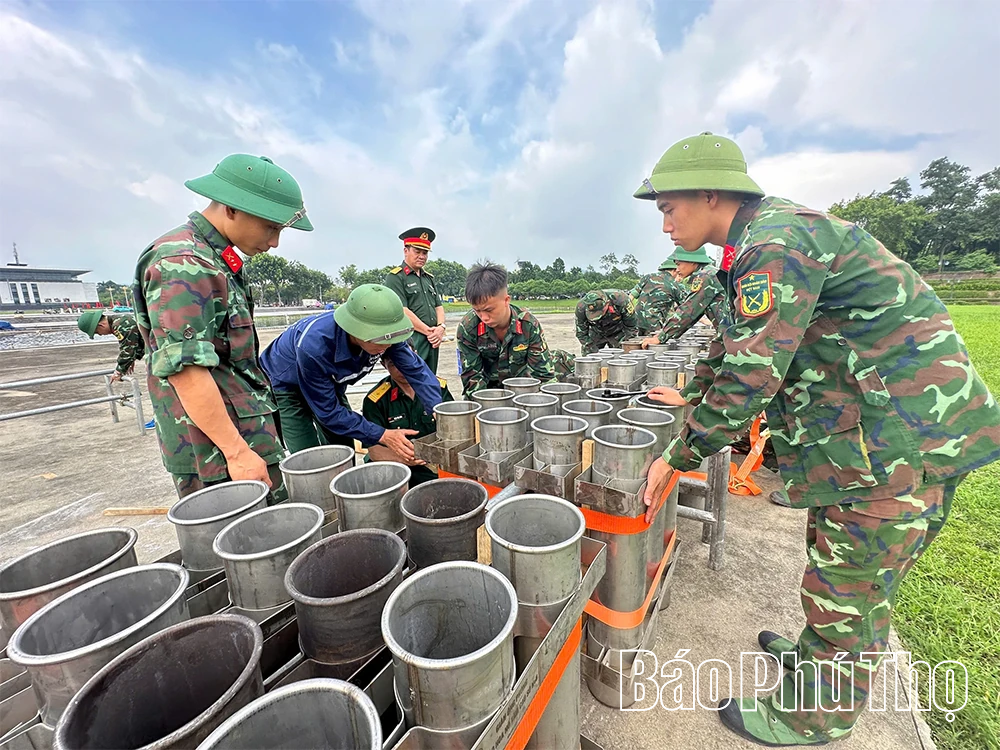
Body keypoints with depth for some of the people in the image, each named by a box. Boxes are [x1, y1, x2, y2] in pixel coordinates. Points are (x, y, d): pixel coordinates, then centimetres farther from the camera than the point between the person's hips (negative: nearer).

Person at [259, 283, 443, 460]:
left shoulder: (383, 331, -29)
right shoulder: (314, 346, -42)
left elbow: (416, 369, -20)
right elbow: (328, 411, -31)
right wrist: (382, 435, -33)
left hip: (331, 385, 5)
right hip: (285, 385, -5)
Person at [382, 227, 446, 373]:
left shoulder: (429, 278, 19)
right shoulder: (394, 277, -5)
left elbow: (439, 306, 17)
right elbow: (402, 312, -15)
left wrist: (440, 328, -4)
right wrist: (429, 331, -13)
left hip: (432, 343, 8)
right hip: (411, 344, -8)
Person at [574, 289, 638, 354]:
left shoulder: (622, 301, -34)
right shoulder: (581, 307, -29)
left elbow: (631, 327, -20)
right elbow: (581, 333, -18)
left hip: (618, 333, -2)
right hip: (596, 333, 2)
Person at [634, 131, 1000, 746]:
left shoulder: (778, 241, -23)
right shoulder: (760, 243, 10)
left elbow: (750, 377, -28)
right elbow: (739, 342, 21)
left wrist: (677, 457, -18)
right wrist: (691, 395, 29)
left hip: (906, 434, -10)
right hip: (876, 425, 10)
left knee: (846, 587, 5)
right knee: (837, 558, 23)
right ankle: (819, 655, 45)